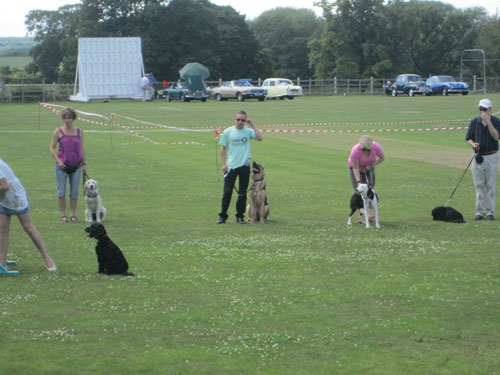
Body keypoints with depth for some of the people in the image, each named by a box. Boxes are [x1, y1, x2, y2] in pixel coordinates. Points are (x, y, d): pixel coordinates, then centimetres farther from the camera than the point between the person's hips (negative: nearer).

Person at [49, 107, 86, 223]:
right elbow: (51, 148, 0)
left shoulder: (79, 132, 8)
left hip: (76, 166, 2)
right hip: (62, 166, -2)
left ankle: (73, 215, 10)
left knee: (74, 192, 4)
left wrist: (84, 164, 10)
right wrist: (58, 161, -12)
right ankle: (63, 215, 6)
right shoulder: (58, 132, 0)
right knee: (61, 191, -1)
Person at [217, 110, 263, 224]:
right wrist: (224, 164, -3)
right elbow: (223, 148, 5)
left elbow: (260, 138, -14)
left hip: (244, 166, 1)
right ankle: (222, 216, 6)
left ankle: (240, 216, 15)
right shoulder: (228, 132, 2)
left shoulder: (248, 131, 2)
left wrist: (252, 124, -12)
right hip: (231, 166, -1)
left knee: (242, 193, 7)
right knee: (227, 192, -1)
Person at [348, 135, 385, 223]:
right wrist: (358, 181, -39)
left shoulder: (376, 147, -31)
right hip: (356, 167, -3)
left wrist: (372, 165, -23)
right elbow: (355, 168, -30)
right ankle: (361, 215, -11)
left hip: (369, 167, 3)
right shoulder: (355, 151, -38)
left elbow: (382, 158, -10)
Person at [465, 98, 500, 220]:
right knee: (479, 186, 3)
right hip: (478, 157, 2)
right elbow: (468, 138, 8)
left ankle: (490, 211, 7)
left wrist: (488, 122, -23)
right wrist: (473, 144, -14)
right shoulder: (474, 122, 4)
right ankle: (480, 211, 8)